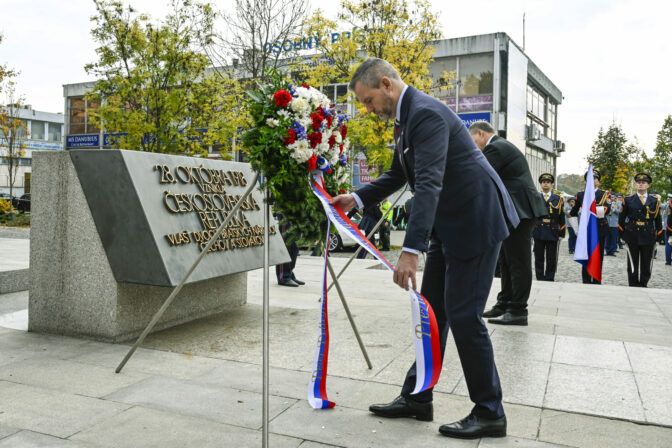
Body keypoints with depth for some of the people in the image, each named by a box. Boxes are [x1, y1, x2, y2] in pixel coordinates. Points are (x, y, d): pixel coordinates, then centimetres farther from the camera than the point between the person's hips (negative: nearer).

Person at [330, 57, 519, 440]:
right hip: (449, 225, 10)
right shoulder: (406, 117, 13)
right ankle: (417, 398, 23)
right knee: (433, 311, 12)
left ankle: (490, 413, 10)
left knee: (463, 314, -6)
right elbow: (399, 175, 24)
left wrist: (411, 250, -37)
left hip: (476, 221, -10)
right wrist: (357, 199, 12)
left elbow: (429, 184, -31)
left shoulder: (426, 114, -20)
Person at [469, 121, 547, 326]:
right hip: (516, 211, 11)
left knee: (518, 262, -7)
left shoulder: (494, 148, -11)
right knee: (507, 261, 15)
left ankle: (518, 311, -3)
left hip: (519, 210, -11)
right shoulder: (504, 146, 23)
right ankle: (504, 305, 22)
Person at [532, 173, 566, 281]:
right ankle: (540, 280, 11)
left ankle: (549, 280, 11)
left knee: (551, 260, 3)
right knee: (539, 259, 3)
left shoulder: (558, 199, 9)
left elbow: (562, 218, 8)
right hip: (538, 233, 0)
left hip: (553, 233, 0)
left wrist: (561, 234, 2)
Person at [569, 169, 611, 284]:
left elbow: (606, 209, -16)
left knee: (598, 257, 5)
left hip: (600, 230, -1)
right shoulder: (580, 195, 8)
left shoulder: (604, 194, 3)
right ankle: (586, 283, 6)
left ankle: (596, 283, 12)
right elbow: (573, 212, 16)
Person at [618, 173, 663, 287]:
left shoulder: (655, 201, 8)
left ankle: (643, 285, 17)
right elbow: (622, 219, 7)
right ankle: (633, 286, 10)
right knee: (633, 265, 3)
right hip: (632, 238, -1)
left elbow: (658, 221, 10)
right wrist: (622, 234, 3)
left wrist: (659, 237, 6)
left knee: (646, 265, 6)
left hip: (648, 238, 1)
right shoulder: (628, 200, 4)